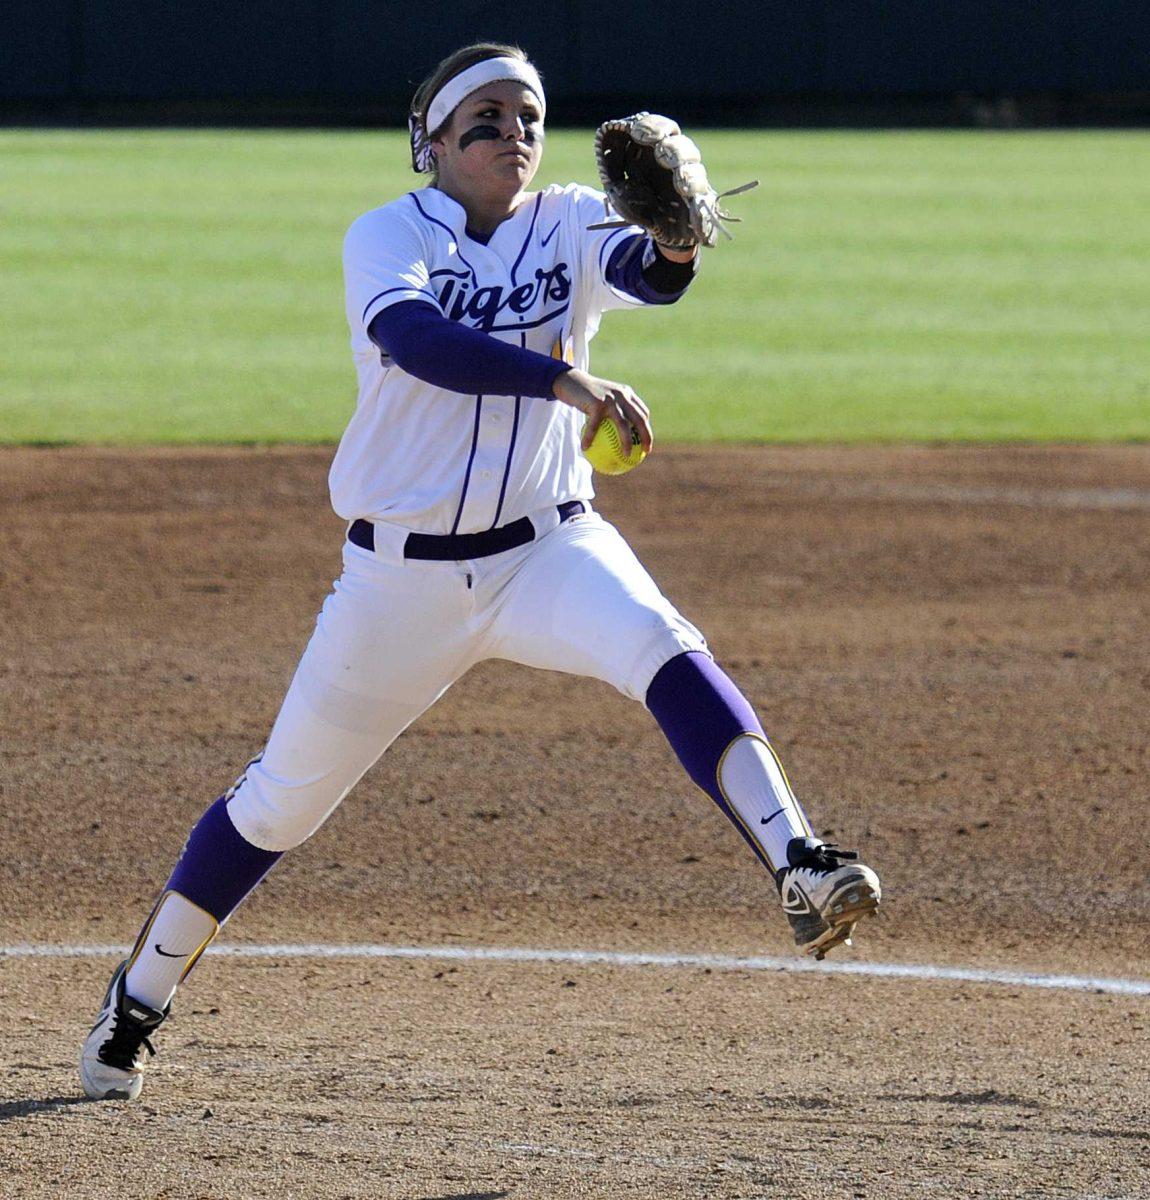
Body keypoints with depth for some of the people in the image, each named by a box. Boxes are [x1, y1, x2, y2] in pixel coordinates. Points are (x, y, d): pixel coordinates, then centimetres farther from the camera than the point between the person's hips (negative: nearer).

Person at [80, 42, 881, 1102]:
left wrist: (674, 240, -47)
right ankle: (138, 1002, 27)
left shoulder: (571, 224, 0)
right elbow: (413, 337, -30)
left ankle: (800, 869, -40)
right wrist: (567, 379, -43)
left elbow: (647, 274, -23)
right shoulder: (387, 237, -8)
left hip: (547, 547, 1)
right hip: (403, 571, -1)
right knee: (284, 798, 7)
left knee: (664, 652, -30)